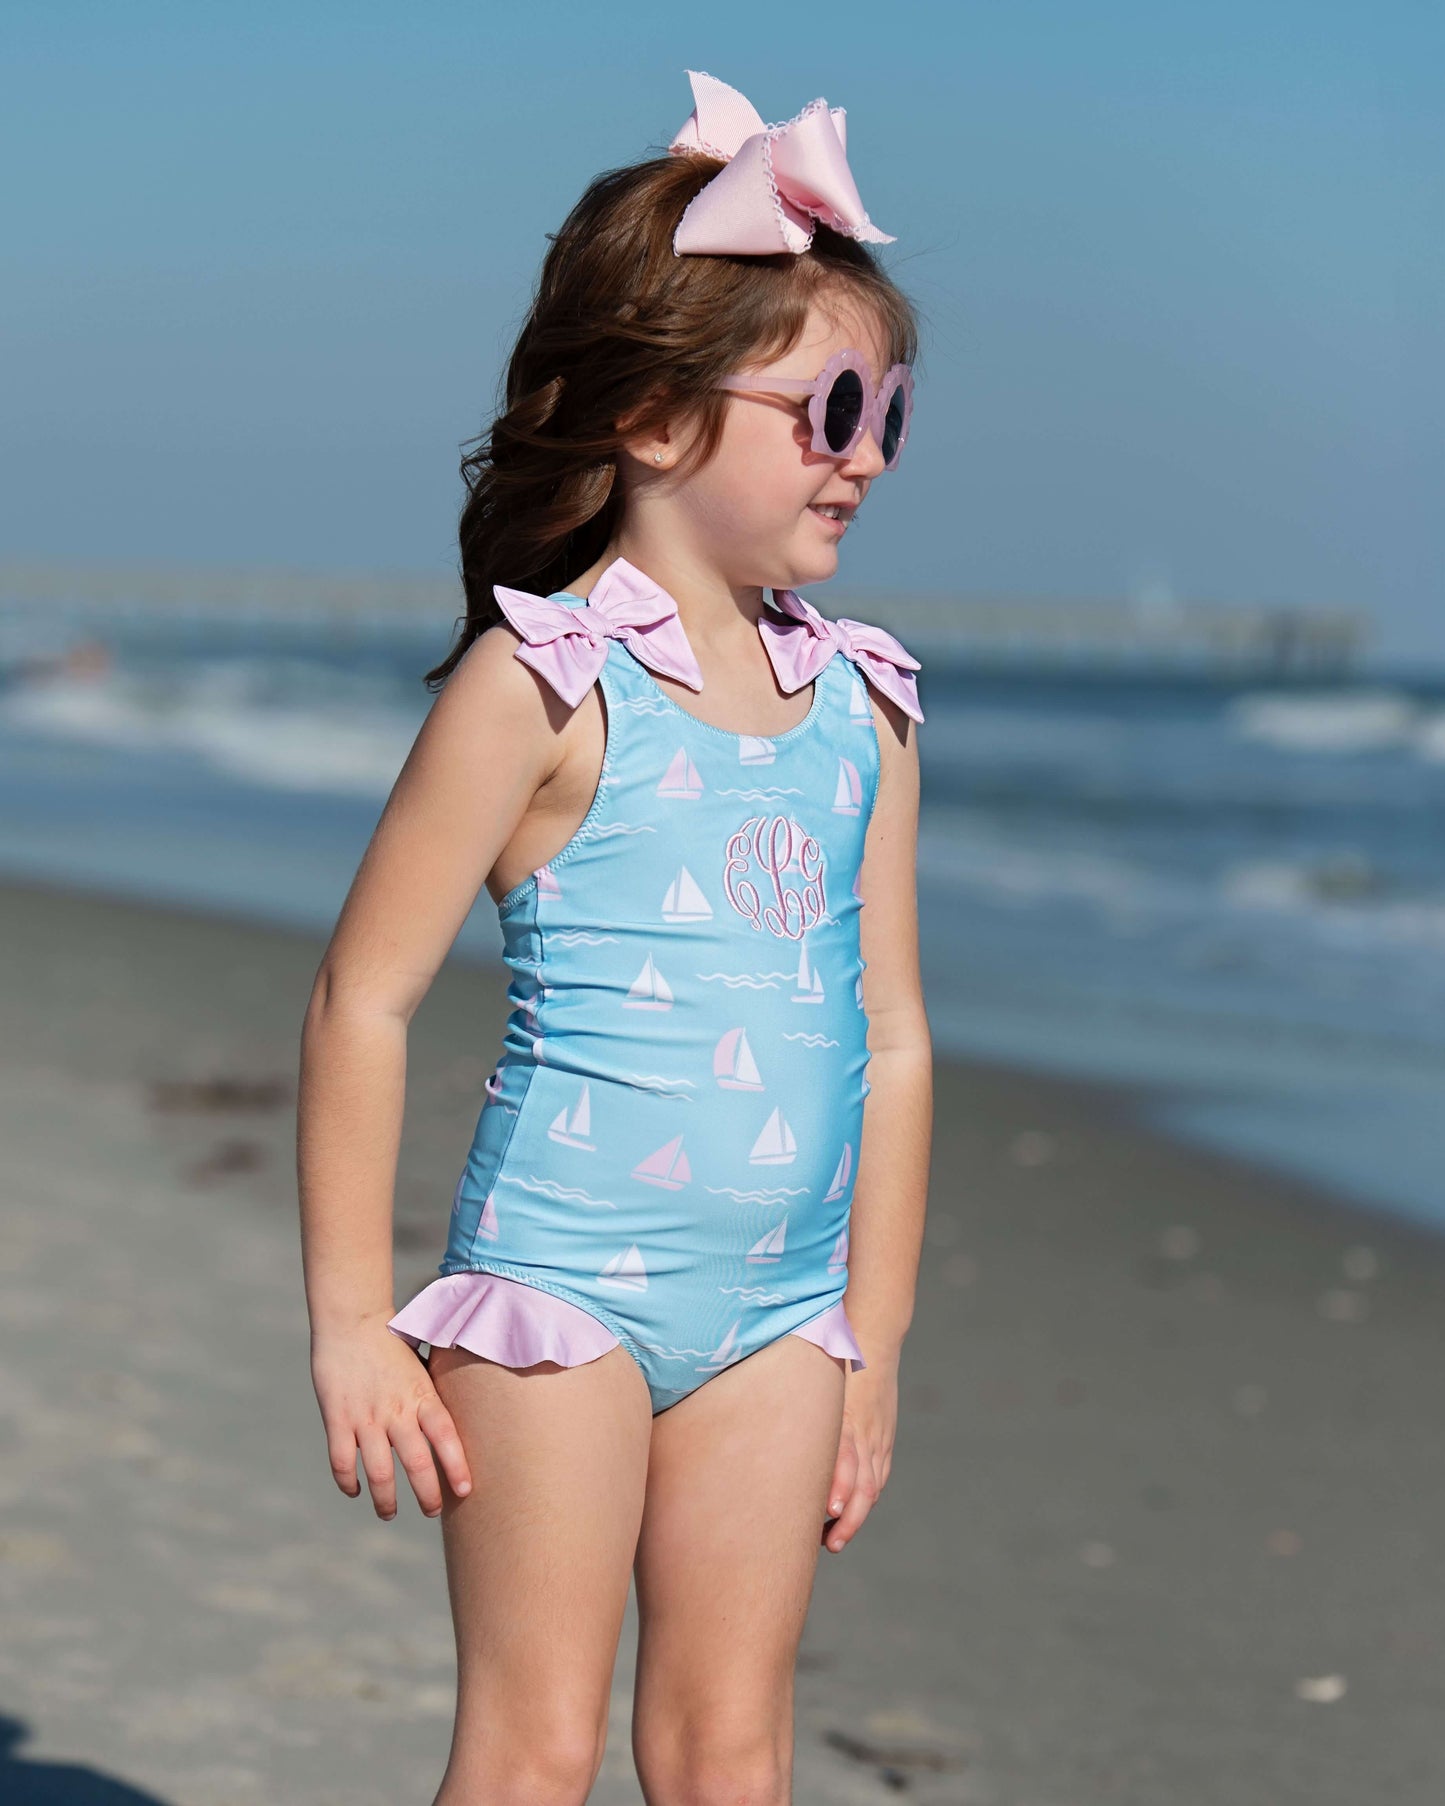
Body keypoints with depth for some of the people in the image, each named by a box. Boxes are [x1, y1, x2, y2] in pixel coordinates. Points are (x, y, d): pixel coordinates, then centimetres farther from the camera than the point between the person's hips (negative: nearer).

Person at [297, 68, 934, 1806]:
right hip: (561, 1280, -5)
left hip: (778, 1309, 5)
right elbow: (360, 1004, -10)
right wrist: (350, 1328, -10)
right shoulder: (542, 684, -11)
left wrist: (872, 1338, 13)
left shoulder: (862, 703, 7)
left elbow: (891, 1038, 12)